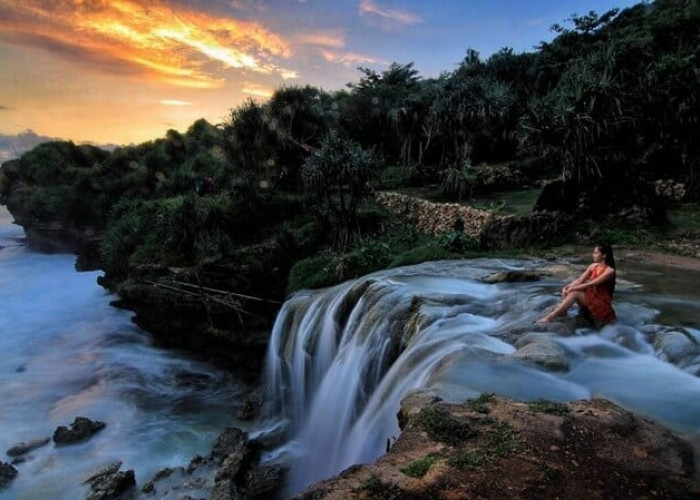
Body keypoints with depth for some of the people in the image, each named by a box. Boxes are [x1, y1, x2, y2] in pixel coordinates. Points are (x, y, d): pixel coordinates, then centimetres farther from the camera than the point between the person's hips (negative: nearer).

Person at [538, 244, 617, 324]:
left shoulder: (609, 271, -18)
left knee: (574, 293, -27)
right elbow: (579, 280, -4)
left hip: (602, 301, -7)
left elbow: (591, 284, -23)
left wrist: (573, 288, -26)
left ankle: (550, 317, -33)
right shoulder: (593, 266, 3)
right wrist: (567, 287, -21)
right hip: (590, 297, 7)